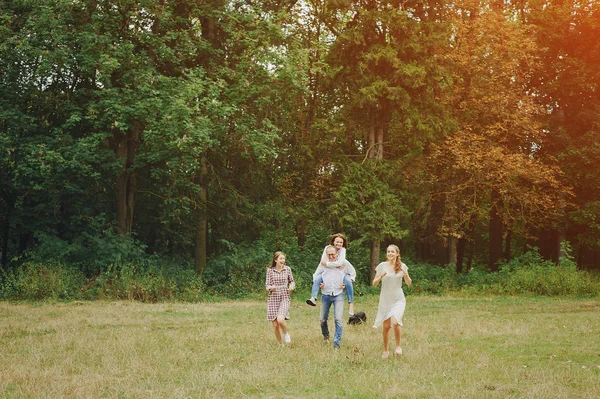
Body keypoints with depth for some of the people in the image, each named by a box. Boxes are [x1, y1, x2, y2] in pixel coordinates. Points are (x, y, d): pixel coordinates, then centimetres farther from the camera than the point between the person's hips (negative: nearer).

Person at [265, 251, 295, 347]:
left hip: (284, 298, -1)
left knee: (280, 320, -25)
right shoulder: (270, 270, 1)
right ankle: (281, 345, 20)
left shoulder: (287, 269, 3)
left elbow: (292, 281, 15)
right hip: (273, 298, 1)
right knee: (275, 325, 1)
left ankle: (286, 334, 7)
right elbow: (267, 285, 2)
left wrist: (292, 286, -7)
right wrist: (271, 288, -20)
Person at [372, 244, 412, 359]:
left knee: (395, 322, -21)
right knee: (386, 326, 4)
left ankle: (398, 345, 2)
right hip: (385, 300, 1)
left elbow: (409, 283, 6)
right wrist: (381, 276, -18)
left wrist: (406, 275, -14)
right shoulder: (382, 266, -1)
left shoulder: (401, 266, 0)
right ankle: (385, 351, 22)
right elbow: (374, 284, 1)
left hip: (398, 299, -1)